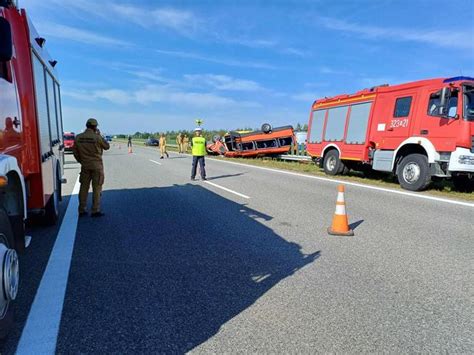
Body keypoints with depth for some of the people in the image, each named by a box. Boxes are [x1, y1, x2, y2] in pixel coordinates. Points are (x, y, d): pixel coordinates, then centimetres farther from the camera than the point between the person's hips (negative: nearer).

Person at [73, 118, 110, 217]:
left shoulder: (78, 137, 1)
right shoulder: (97, 137, -14)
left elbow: (75, 151, 7)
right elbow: (107, 146, 0)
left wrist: (80, 161, 19)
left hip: (85, 166, 4)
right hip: (96, 166, -4)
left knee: (84, 187, 12)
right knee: (96, 188, 2)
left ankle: (82, 210, 17)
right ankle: (95, 211, 3)